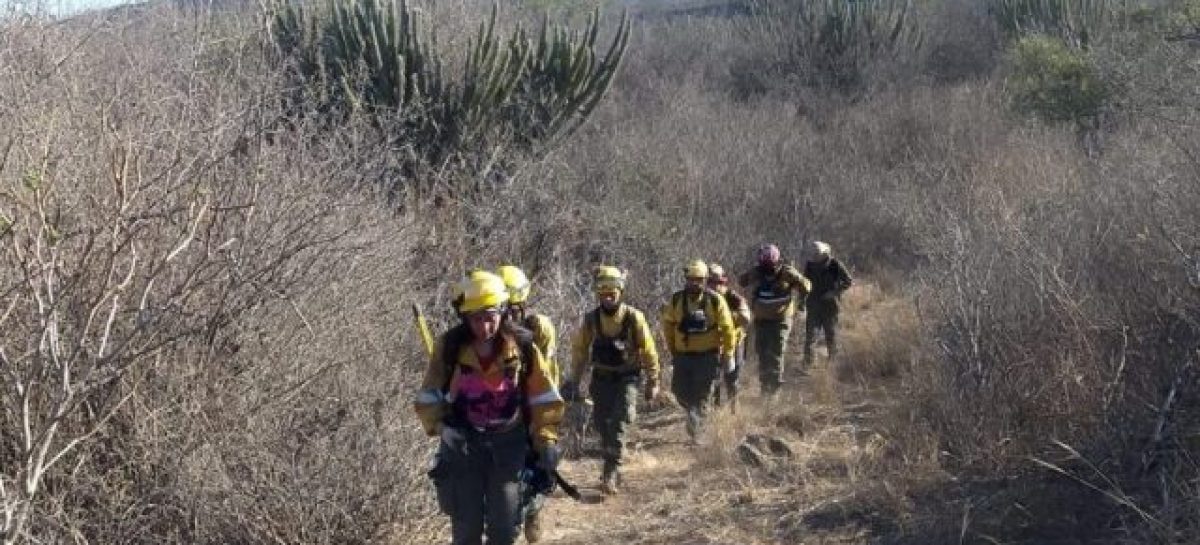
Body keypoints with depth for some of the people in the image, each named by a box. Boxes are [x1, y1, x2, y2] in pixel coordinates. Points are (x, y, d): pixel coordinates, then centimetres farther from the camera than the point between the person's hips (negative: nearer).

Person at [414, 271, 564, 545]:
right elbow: (428, 397, 0)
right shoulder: (449, 346, -8)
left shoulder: (523, 348, -7)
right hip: (462, 443, 0)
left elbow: (544, 399, 1)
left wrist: (547, 441, -7)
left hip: (508, 444, 0)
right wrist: (441, 427, -17)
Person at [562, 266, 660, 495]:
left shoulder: (634, 318, -13)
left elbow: (648, 352, -4)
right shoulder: (591, 319, -7)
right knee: (601, 423, 4)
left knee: (621, 421, -18)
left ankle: (611, 470, -18)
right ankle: (612, 469, 21)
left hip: (628, 376, -3)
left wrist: (652, 382, 0)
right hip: (602, 377, 3)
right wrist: (574, 382, 6)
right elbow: (579, 351, 5)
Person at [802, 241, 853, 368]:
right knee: (810, 336, -7)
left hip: (830, 306, -2)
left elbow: (849, 281, -3)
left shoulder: (835, 265, -8)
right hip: (813, 306, 2)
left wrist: (835, 292, -15)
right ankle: (807, 364, -6)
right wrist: (801, 302, 7)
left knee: (831, 335, 5)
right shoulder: (809, 265, 1)